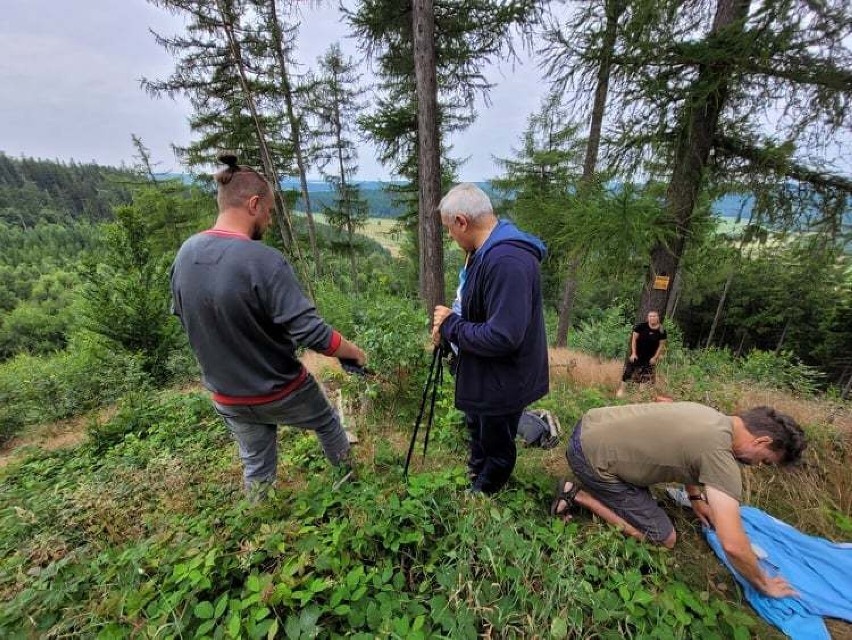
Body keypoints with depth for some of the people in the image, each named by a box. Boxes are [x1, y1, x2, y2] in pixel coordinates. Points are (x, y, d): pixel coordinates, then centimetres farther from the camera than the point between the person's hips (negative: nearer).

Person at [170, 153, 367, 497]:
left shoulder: (184, 254, -7)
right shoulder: (264, 261, -30)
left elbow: (186, 319, 7)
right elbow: (312, 333, -30)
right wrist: (355, 352, -13)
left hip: (228, 397, 5)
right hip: (282, 391, -4)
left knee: (256, 464, 25)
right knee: (327, 423, 26)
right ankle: (347, 475, 52)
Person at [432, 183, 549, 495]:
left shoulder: (507, 261, -32)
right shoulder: (487, 251, 2)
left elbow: (502, 337, -35)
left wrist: (452, 325, -22)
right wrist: (449, 324, -2)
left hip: (503, 381, -10)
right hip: (484, 375, 10)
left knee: (496, 448, 18)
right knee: (478, 431, 32)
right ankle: (475, 477, 58)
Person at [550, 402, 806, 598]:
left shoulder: (711, 416, 8)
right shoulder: (720, 457, -16)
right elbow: (733, 545, -15)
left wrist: (696, 497, 26)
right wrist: (764, 584, 3)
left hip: (591, 424, 9)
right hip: (592, 457, -9)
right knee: (664, 539, 5)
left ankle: (586, 484, 23)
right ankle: (578, 494, 1)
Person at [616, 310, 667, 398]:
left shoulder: (662, 331, -6)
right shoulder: (641, 326, -12)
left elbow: (661, 345, 1)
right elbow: (634, 339, -7)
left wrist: (655, 357, -4)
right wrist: (633, 353, -10)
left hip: (650, 357, 2)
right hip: (637, 355, -2)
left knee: (648, 376, 8)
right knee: (628, 371, -4)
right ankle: (621, 390, 1)